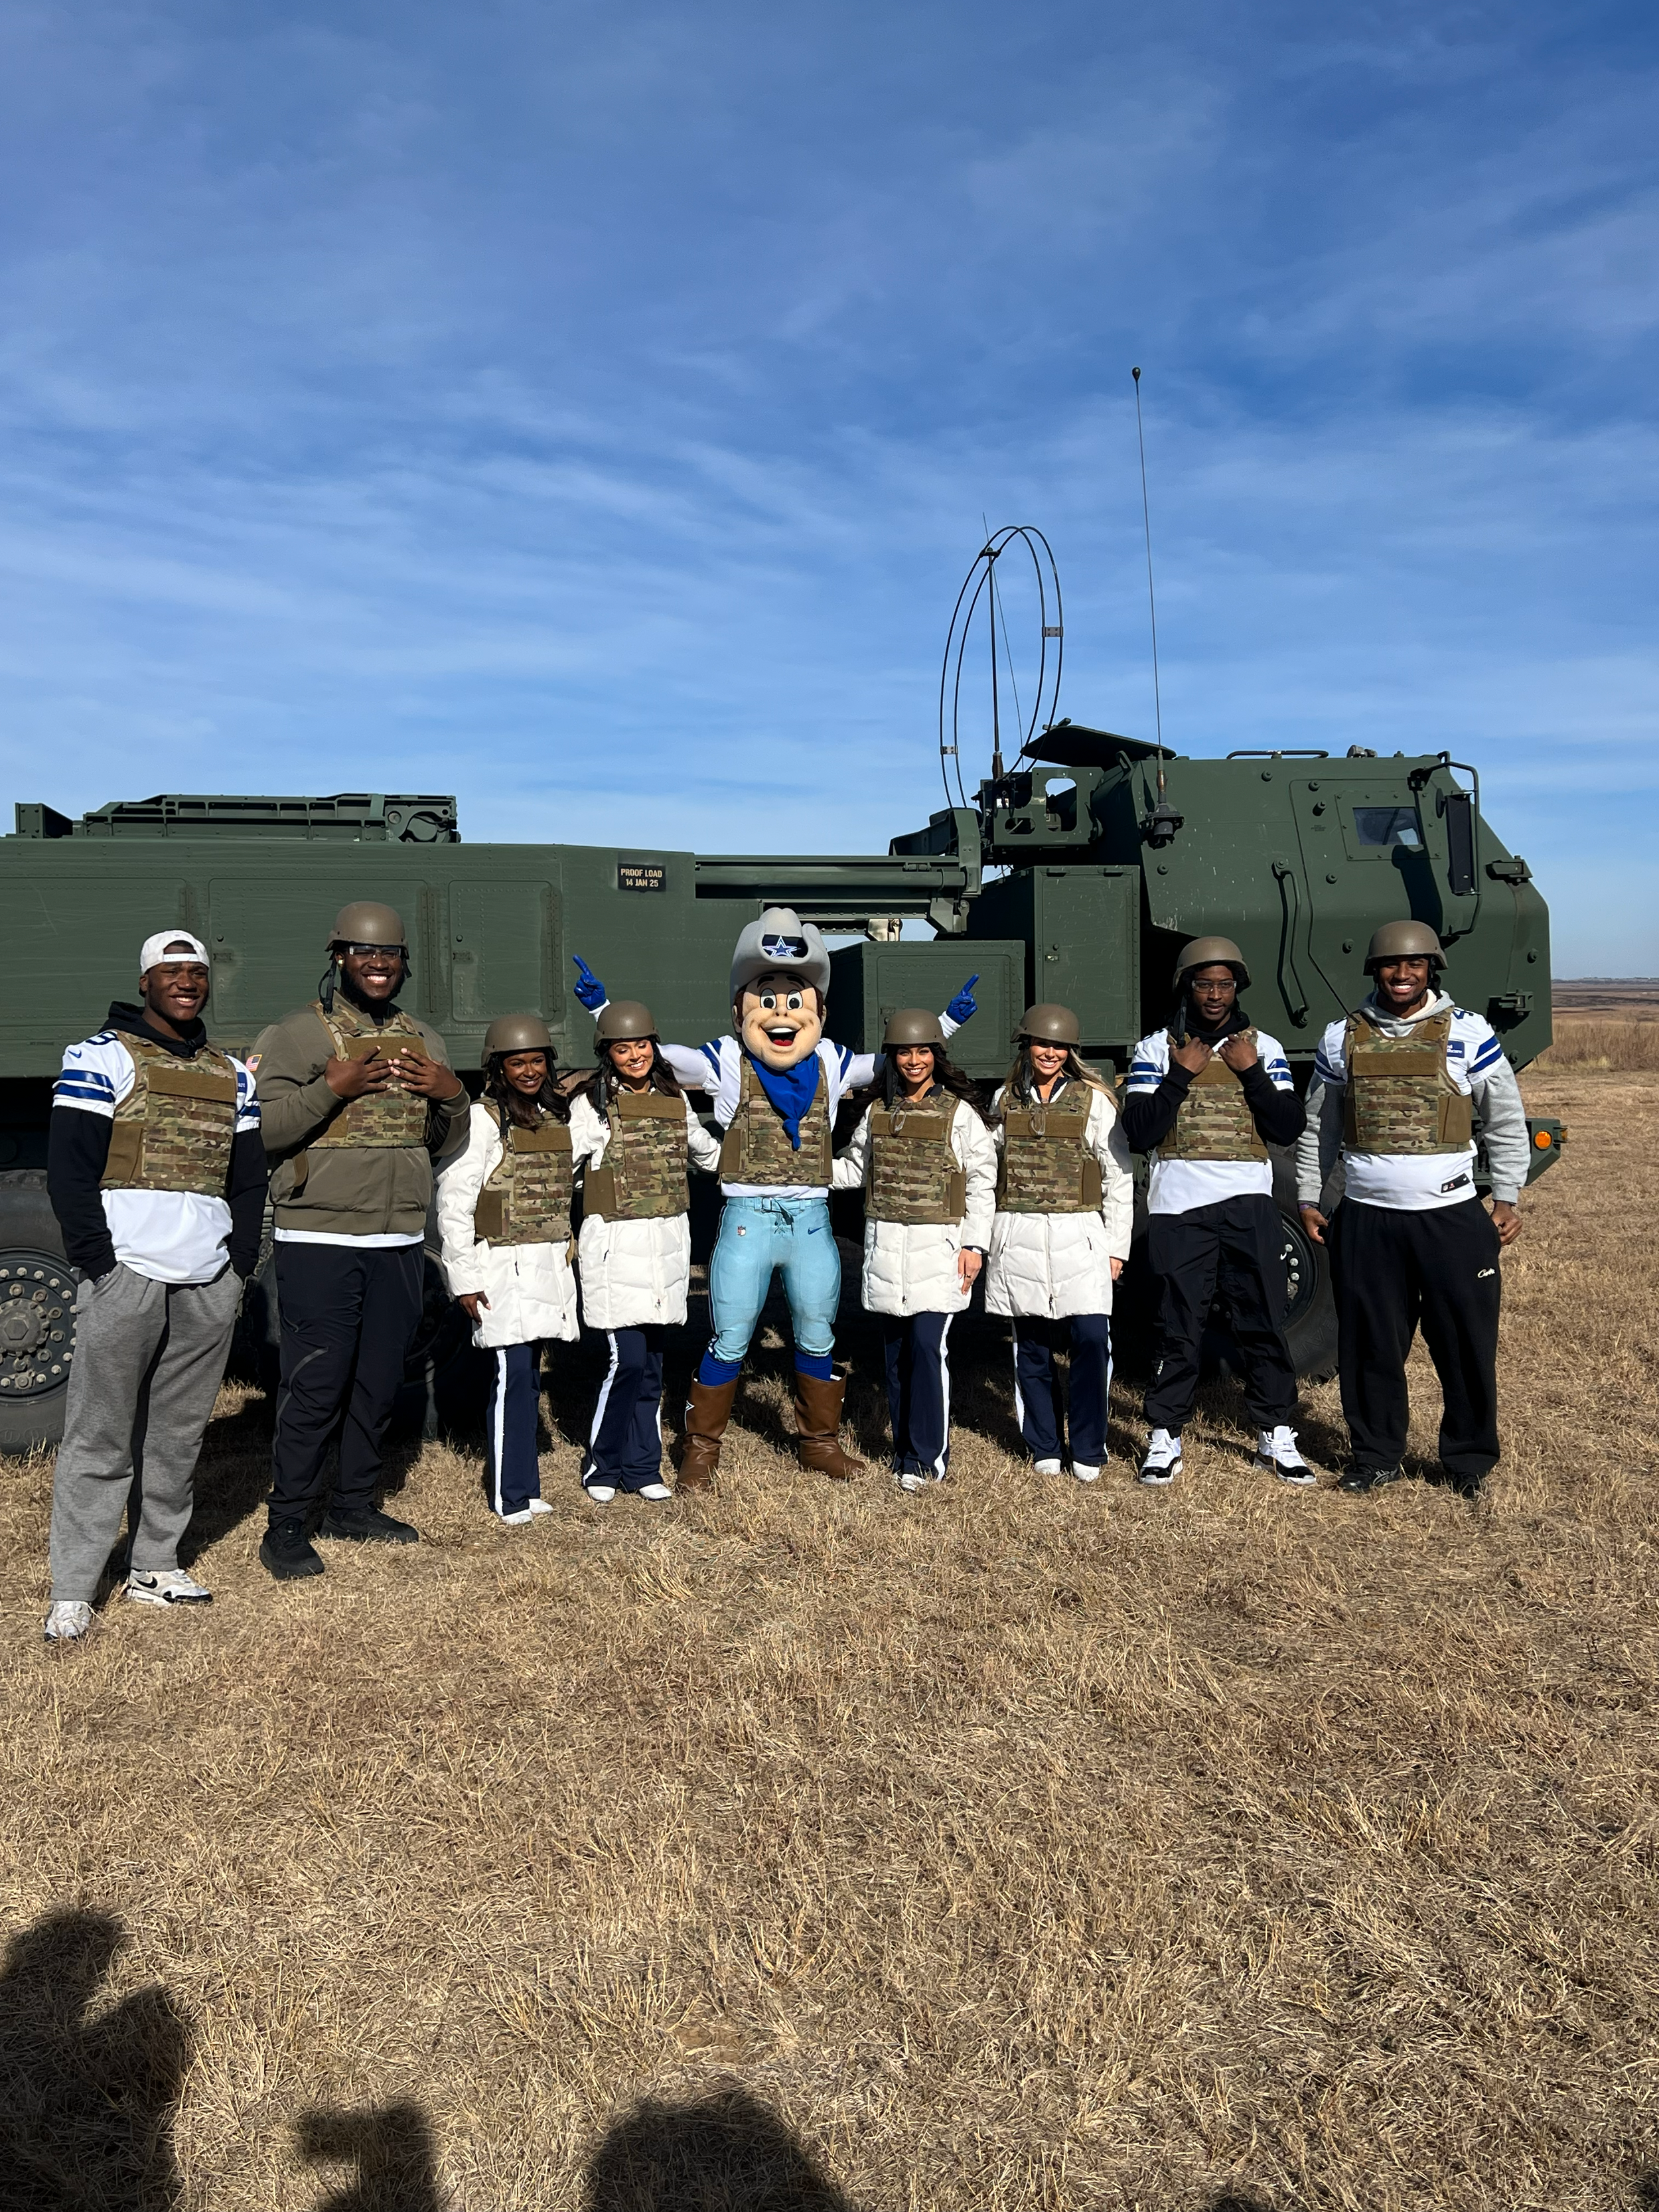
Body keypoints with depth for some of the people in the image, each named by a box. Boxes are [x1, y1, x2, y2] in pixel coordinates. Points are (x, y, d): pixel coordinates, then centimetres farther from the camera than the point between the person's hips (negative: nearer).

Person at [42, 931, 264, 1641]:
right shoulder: (102, 1058, 0)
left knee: (179, 1434, 10)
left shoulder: (233, 1075, 16)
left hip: (210, 1285, 5)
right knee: (100, 1438, -1)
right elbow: (69, 1167, -6)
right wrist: (97, 1263, -11)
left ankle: (154, 1566, 22)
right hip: (128, 1272, -5)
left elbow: (249, 1178, 19)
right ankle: (72, 1594, 7)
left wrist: (240, 1262, 9)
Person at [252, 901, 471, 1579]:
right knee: (314, 1386, -3)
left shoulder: (423, 1040, 14)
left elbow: (445, 1146, 17)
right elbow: (260, 1131, -11)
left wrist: (454, 1097, -3)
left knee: (378, 1383, 13)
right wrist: (331, 1088, -21)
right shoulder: (295, 1034, -2)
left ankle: (353, 1505, 28)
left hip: (400, 1243, 5)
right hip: (319, 1242, -5)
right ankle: (288, 1525, 11)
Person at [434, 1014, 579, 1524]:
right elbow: (453, 1202, -11)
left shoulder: (559, 1115, 13)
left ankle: (524, 1483, 18)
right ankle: (510, 1496, 2)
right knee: (512, 1374, -8)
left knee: (530, 1375, 10)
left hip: (550, 1265, 6)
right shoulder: (481, 1119, -7)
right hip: (503, 1266, -6)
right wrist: (464, 1277, -14)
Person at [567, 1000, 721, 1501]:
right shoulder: (591, 1105, -3)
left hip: (668, 1243, 4)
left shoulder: (674, 1100, 11)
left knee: (652, 1365, 9)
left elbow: (707, 1153, 26)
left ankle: (643, 1468, 21)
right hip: (617, 1245, -4)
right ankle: (602, 1466, 11)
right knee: (627, 1361, -9)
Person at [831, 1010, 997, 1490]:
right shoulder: (877, 1111, 11)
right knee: (895, 1349, 9)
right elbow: (855, 1168, 20)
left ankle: (926, 1456, -1)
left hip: (938, 1245, -4)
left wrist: (975, 1244, -7)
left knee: (926, 1346, -11)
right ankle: (904, 1446, 21)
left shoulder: (960, 1112, -2)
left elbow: (981, 1183, -1)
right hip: (886, 1244, 4)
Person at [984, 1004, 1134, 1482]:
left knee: (1091, 1340, -9)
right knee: (1031, 1345, 6)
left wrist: (1117, 1245, 0)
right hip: (1020, 1238, 2)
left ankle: (1088, 1452, 6)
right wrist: (986, 1240, 10)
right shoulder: (1006, 1101, 10)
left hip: (1078, 1235, -2)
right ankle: (1044, 1448, 19)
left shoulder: (1094, 1100, 3)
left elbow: (1119, 1177, 4)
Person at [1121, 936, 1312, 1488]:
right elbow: (1139, 1133, -7)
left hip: (1249, 1205, 2)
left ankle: (1277, 1437, 19)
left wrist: (1250, 1071, -8)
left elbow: (1289, 1128, 0)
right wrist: (1182, 1074, -11)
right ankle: (1164, 1441, 16)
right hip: (1178, 1209, -1)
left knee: (1263, 1322, 5)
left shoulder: (1264, 1047, 9)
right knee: (1178, 1328, 4)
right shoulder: (1156, 1049, 4)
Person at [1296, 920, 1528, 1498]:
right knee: (1369, 1346, 8)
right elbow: (1318, 1127, 14)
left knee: (1467, 1345, 5)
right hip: (1366, 1218, 1)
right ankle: (1376, 1457, 23)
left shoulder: (1469, 1033, 1)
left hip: (1452, 1216, -1)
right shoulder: (1342, 1038, 6)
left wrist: (1508, 1198, 2)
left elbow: (1507, 1122, 8)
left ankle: (1470, 1460, 24)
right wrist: (1308, 1198, 10)